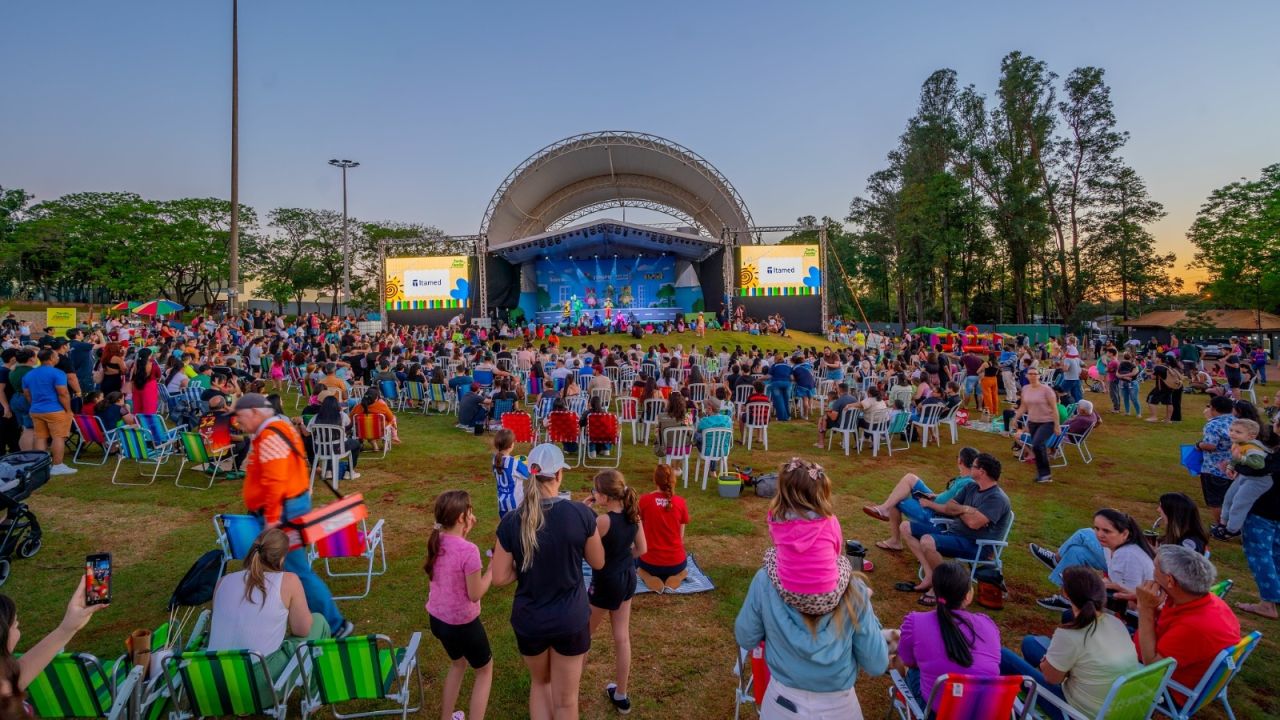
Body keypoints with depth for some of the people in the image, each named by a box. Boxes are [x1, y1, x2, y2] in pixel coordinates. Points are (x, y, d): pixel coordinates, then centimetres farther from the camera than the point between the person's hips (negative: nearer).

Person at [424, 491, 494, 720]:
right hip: (462, 623, -7)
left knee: (458, 663, 33)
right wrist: (492, 568, -9)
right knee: (485, 670, 20)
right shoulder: (468, 550, -28)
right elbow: (475, 594, -21)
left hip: (437, 618, 7)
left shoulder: (437, 541, -6)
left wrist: (464, 533, 3)